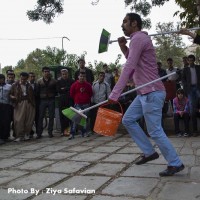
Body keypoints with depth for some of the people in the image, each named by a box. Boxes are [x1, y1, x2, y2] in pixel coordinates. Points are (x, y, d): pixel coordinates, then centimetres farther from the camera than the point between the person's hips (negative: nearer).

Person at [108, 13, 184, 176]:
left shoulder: (138, 38, -13)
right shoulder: (139, 39, 19)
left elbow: (129, 67, -23)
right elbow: (133, 62, 29)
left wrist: (115, 93, -26)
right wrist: (123, 47, 12)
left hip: (152, 93, -10)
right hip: (145, 93, 10)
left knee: (155, 131, -5)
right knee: (128, 120, 12)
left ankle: (176, 164, 8)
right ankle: (149, 152, 17)